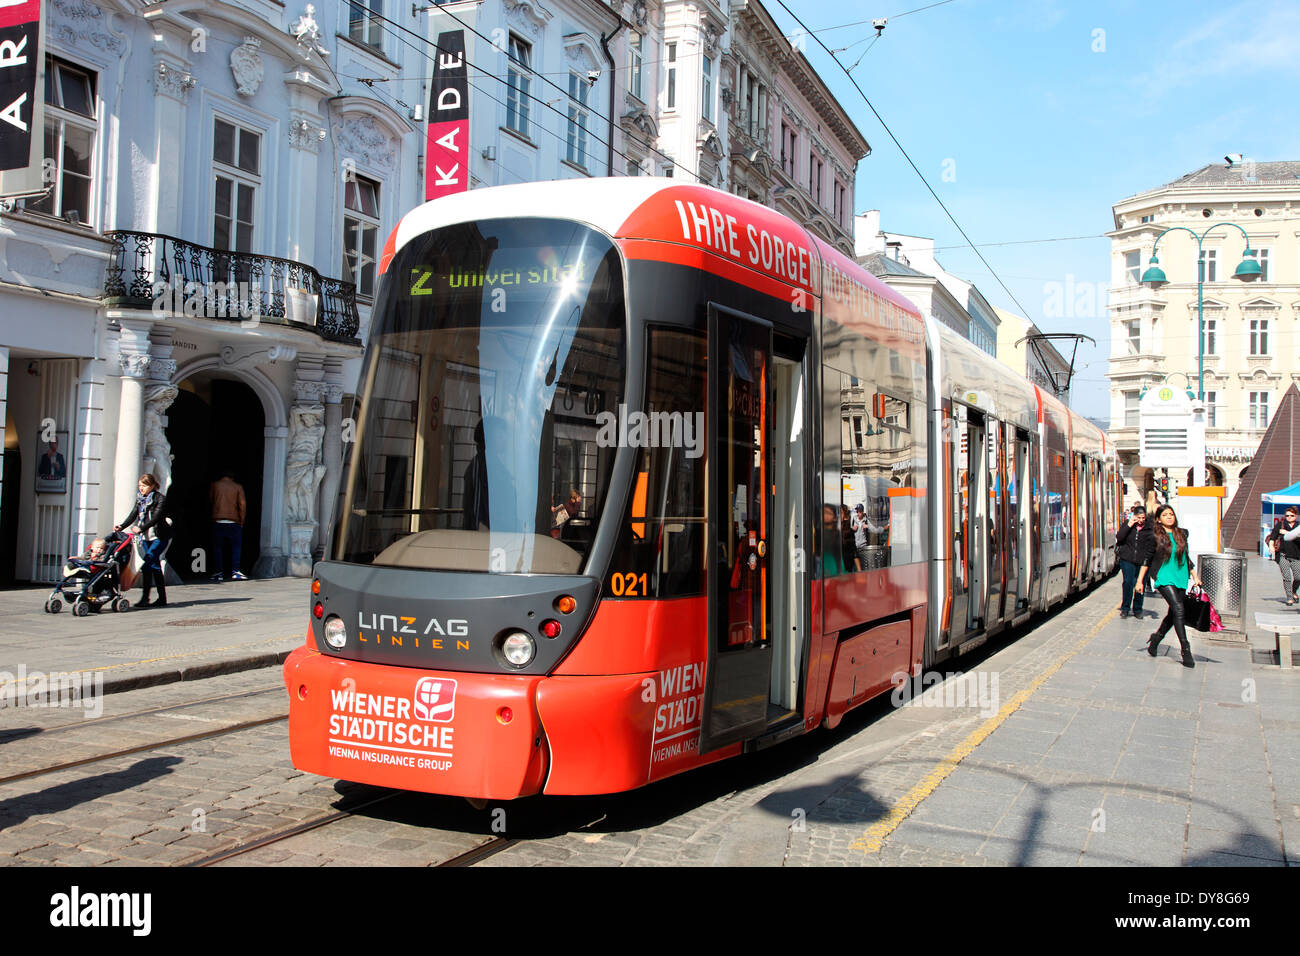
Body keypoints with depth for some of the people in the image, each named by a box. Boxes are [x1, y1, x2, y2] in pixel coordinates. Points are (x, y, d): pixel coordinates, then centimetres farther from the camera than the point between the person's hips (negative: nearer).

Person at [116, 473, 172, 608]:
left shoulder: (160, 498, -10)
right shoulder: (140, 499, 11)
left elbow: (156, 517, -21)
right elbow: (133, 515, 4)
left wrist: (141, 528, -31)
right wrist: (121, 526, -12)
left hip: (160, 536, -7)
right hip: (147, 537, 7)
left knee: (147, 563, -18)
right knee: (155, 566, 7)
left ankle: (145, 597, -17)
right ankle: (162, 599, 12)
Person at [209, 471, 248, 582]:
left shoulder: (214, 485, 6)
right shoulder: (238, 487, 4)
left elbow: (210, 500, 12)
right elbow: (242, 504, -3)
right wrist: (241, 521, 3)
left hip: (217, 520, 1)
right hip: (233, 522, -1)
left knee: (217, 547, 7)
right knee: (236, 546, 5)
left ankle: (219, 573, 4)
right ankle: (235, 571, -7)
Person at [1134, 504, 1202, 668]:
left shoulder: (1181, 534, 11)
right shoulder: (1155, 536, -2)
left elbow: (1186, 557, 21)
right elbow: (1146, 559, 1)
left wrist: (1195, 576, 18)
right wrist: (1139, 581, -2)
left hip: (1180, 578, 5)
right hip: (1164, 578, -5)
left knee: (1173, 614, 10)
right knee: (1178, 609, -17)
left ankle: (1155, 639, 34)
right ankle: (1186, 651, -14)